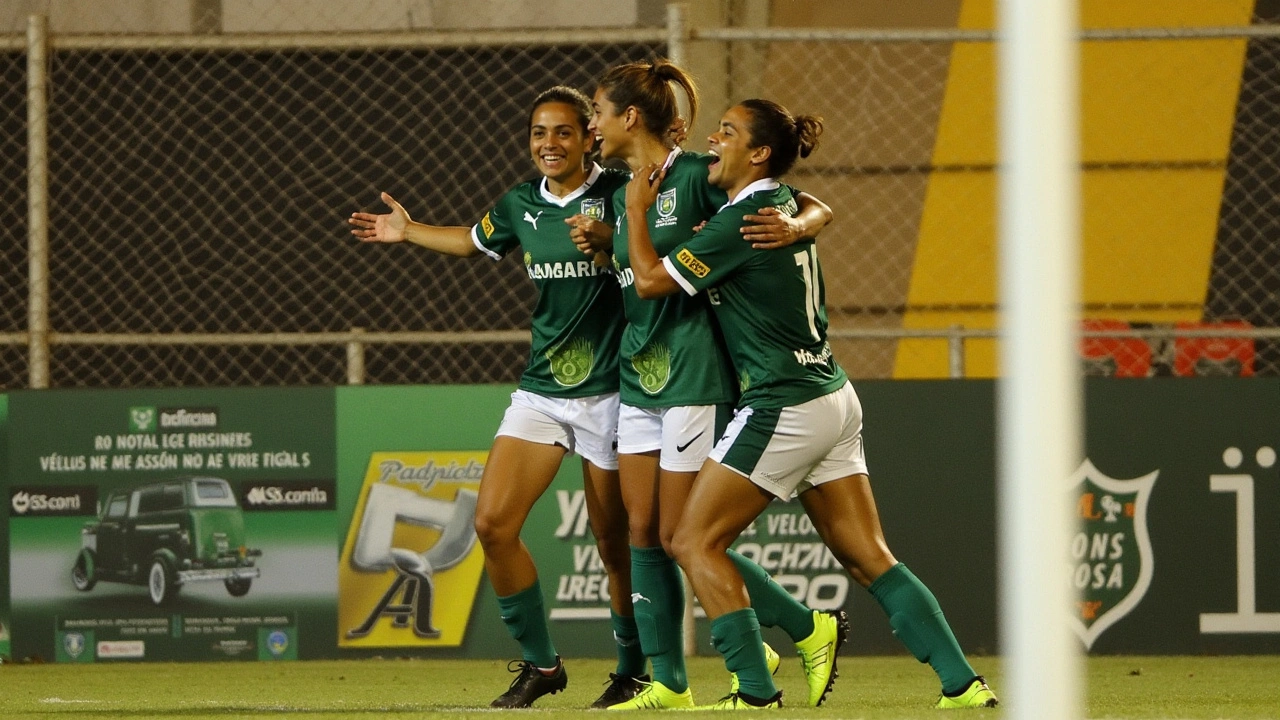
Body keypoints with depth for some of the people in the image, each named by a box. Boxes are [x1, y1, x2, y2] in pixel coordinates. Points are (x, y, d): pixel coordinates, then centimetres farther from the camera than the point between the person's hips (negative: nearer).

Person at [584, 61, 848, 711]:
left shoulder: (696, 176, -11)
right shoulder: (623, 191, 13)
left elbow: (817, 209, -9)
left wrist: (792, 226, -30)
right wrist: (598, 242, 9)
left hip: (694, 380, -8)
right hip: (640, 375, 8)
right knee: (642, 533, 4)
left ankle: (811, 631, 6)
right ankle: (668, 685, 8)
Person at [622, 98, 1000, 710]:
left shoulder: (745, 218, -15)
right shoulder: (784, 203, 11)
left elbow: (651, 280, -11)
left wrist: (637, 208, 3)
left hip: (785, 404, -9)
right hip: (833, 400, 9)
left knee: (694, 541, -2)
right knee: (867, 557, 9)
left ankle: (756, 692, -7)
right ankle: (963, 683, 3)